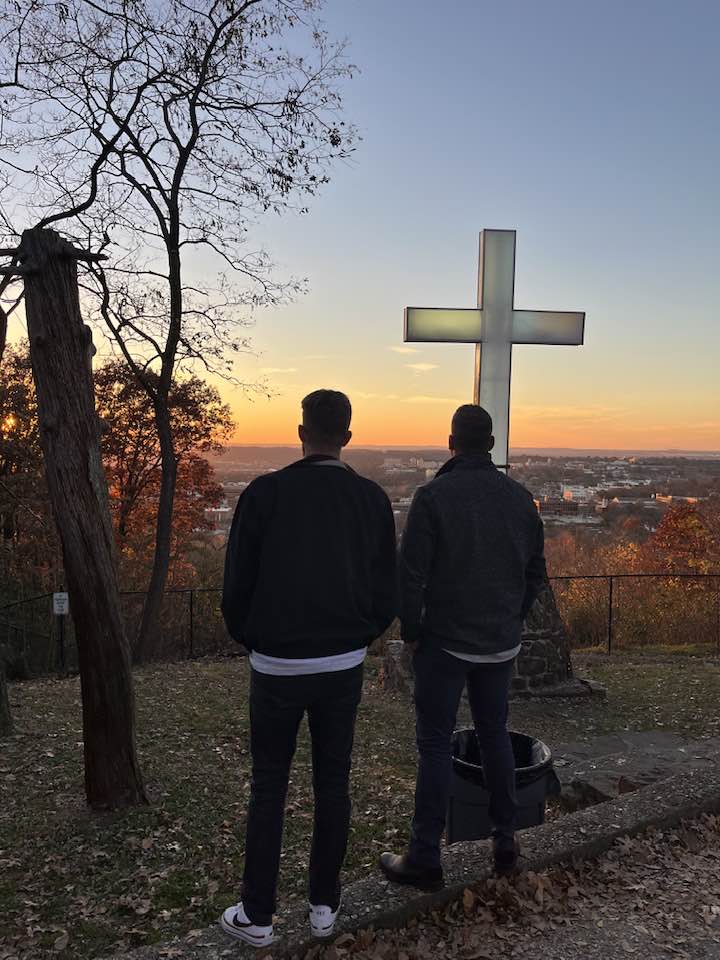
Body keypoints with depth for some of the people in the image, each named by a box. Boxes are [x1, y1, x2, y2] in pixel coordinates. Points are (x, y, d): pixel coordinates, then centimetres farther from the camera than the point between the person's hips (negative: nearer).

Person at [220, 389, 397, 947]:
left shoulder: (266, 494, -11)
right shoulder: (372, 499, -2)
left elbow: (237, 586, -9)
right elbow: (386, 592, -1)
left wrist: (252, 642, 9)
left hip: (278, 666, -2)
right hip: (344, 666, 3)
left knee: (269, 788, 12)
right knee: (333, 784, 15)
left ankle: (257, 917, 24)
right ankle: (325, 906, 28)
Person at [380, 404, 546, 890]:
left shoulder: (434, 496, -14)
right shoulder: (520, 497, 2)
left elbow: (411, 573, -15)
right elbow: (536, 572, 8)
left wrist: (411, 631, -3)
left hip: (445, 641, -4)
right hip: (501, 645, 5)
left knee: (436, 745, 4)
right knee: (495, 733, 19)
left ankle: (425, 859, 14)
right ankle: (506, 842, 30)